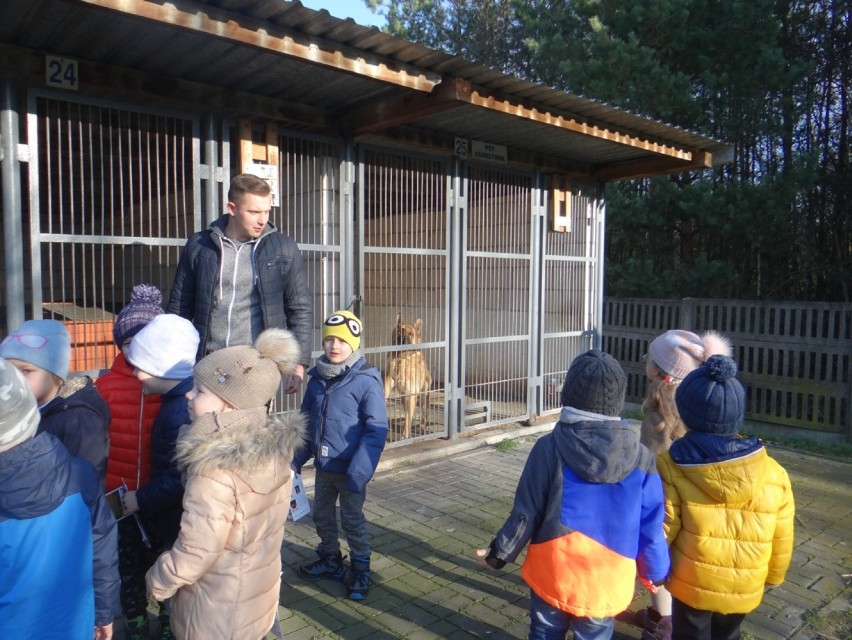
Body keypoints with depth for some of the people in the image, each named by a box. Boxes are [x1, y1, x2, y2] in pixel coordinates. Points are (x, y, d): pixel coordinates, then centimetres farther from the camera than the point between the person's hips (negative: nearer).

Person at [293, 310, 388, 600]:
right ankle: (330, 559, 41)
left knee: (352, 519, 8)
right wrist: (297, 457, 7)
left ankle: (360, 569, 29)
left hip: (350, 468, -6)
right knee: (322, 515, 19)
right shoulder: (317, 377, 1)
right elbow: (307, 420, 11)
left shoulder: (366, 380, -18)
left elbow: (376, 430, -19)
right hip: (323, 465, 6)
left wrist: (359, 470, -25)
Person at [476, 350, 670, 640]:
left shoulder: (549, 448, -17)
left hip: (551, 575, -1)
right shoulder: (640, 459, -13)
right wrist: (657, 573, 13)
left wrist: (499, 552, 5)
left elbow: (525, 514, -12)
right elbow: (650, 530, -6)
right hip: (606, 585, 1)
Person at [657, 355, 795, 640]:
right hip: (745, 589, 3)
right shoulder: (773, 473, -11)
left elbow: (663, 528, -15)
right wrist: (773, 575, 18)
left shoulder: (672, 466, -21)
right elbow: (781, 538, 0)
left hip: (692, 584, -3)